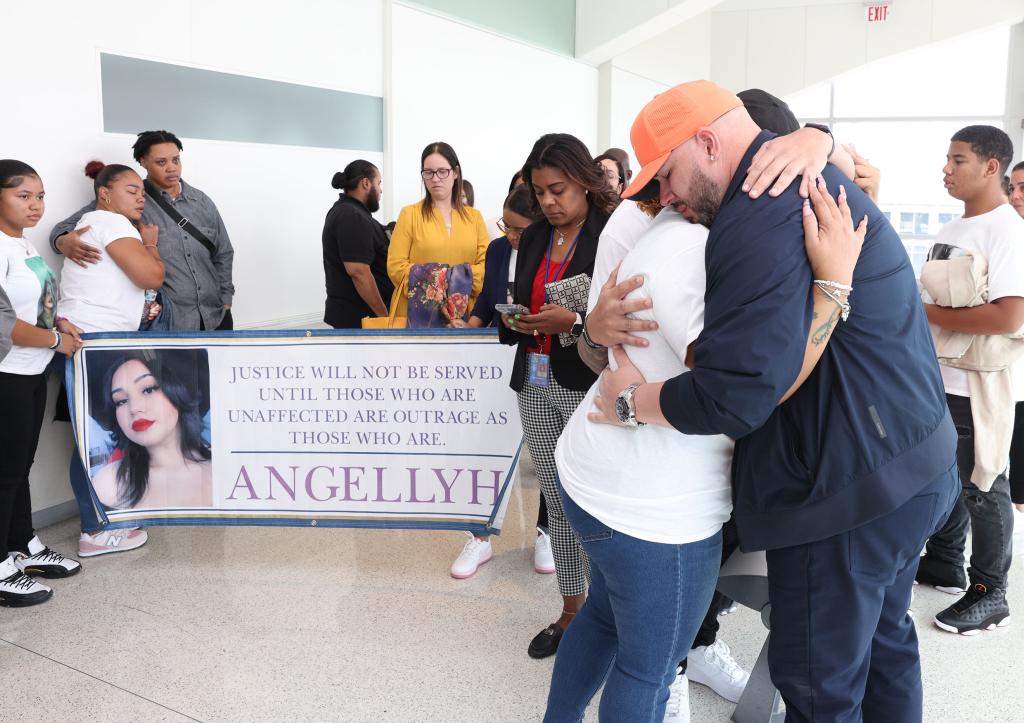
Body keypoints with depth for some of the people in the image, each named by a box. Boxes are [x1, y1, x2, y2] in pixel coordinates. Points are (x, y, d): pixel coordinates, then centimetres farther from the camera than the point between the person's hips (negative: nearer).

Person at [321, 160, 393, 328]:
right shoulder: (353, 217, -17)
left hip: (347, 311, 11)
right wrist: (384, 315, -20)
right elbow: (358, 272, -24)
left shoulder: (342, 210, 16)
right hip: (362, 316, -11)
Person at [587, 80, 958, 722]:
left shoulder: (764, 216, -24)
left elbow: (732, 396, -29)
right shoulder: (811, 182, 12)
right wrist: (607, 318, 4)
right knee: (883, 639, 26)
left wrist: (632, 400, -11)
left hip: (850, 489, -10)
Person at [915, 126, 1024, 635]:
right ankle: (944, 565, 35)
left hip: (978, 386, -8)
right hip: (940, 378, 9)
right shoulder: (952, 229, 12)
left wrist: (930, 315, -19)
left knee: (982, 488, 3)